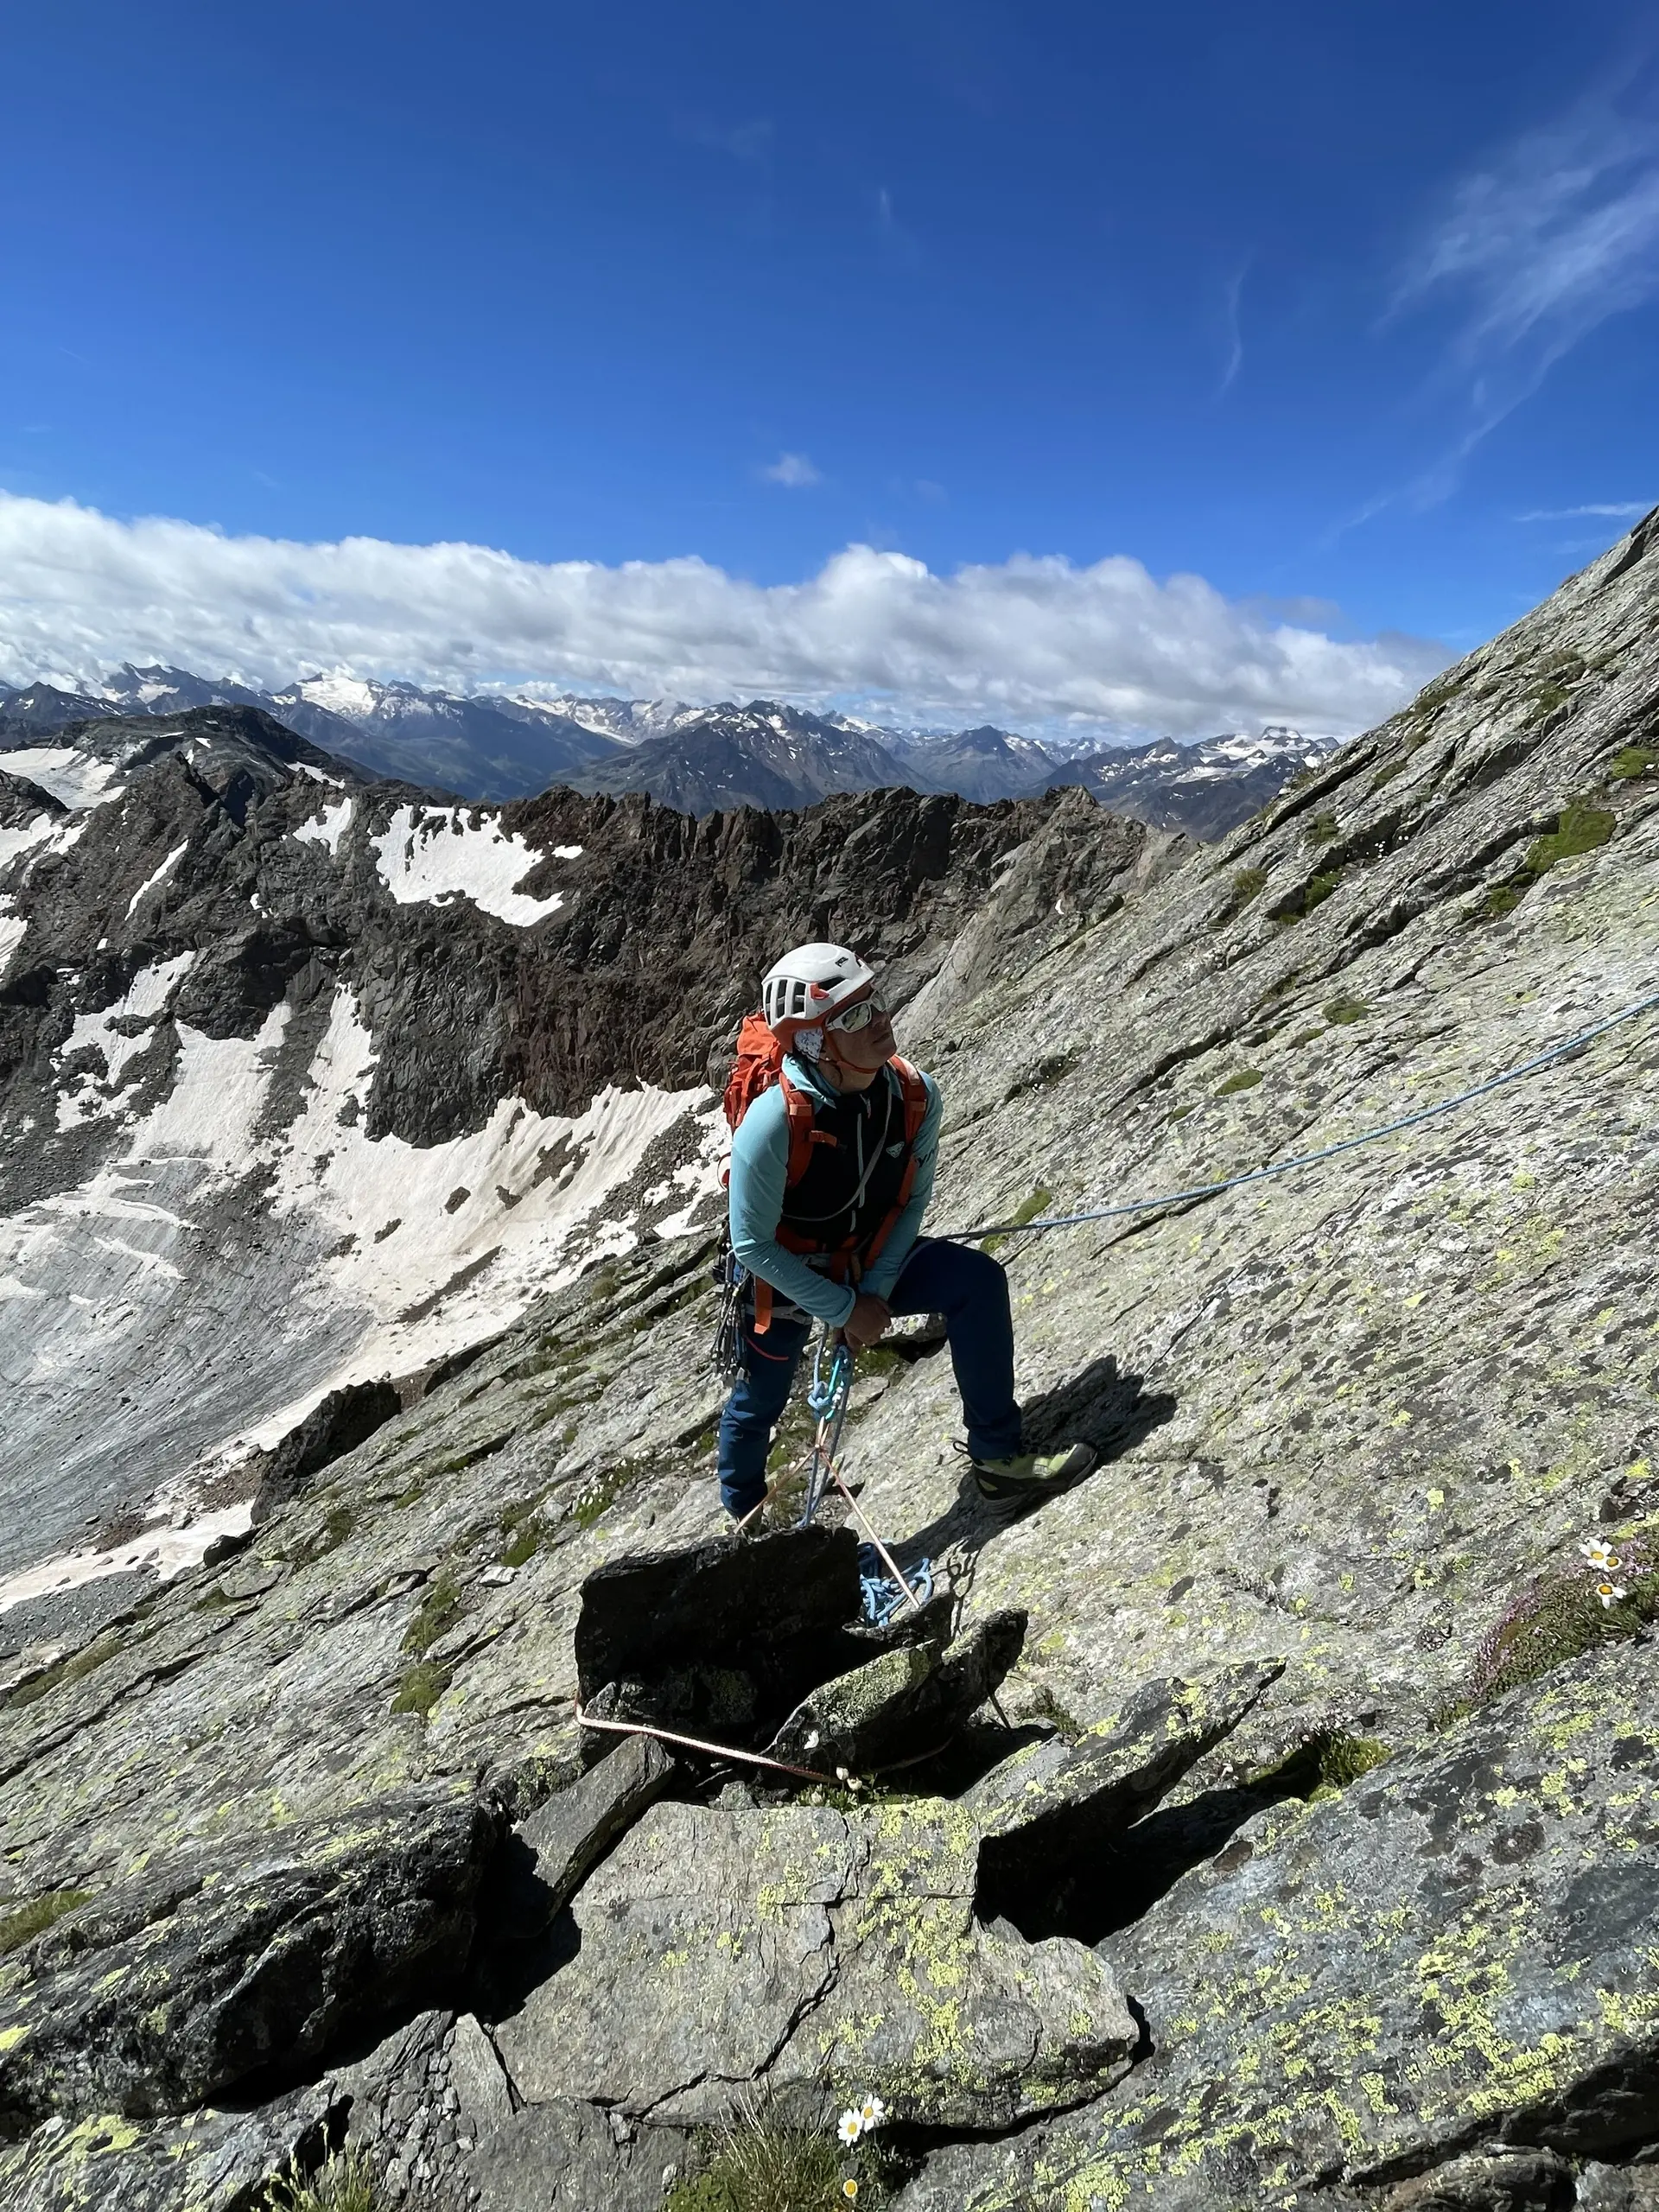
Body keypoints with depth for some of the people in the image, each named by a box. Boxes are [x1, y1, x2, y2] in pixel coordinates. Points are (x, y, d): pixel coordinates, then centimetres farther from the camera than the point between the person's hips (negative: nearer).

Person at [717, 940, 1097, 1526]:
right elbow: (752, 1244, -24)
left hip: (870, 1263, 3)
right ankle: (741, 1513, 48)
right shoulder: (774, 1121, -34)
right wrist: (844, 1308, -20)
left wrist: (874, 1291, -16)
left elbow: (912, 1202, -6)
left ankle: (998, 1460, -10)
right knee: (758, 1405, 13)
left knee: (976, 1279, -19)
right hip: (783, 1278, -3)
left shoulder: (916, 1095, -21)